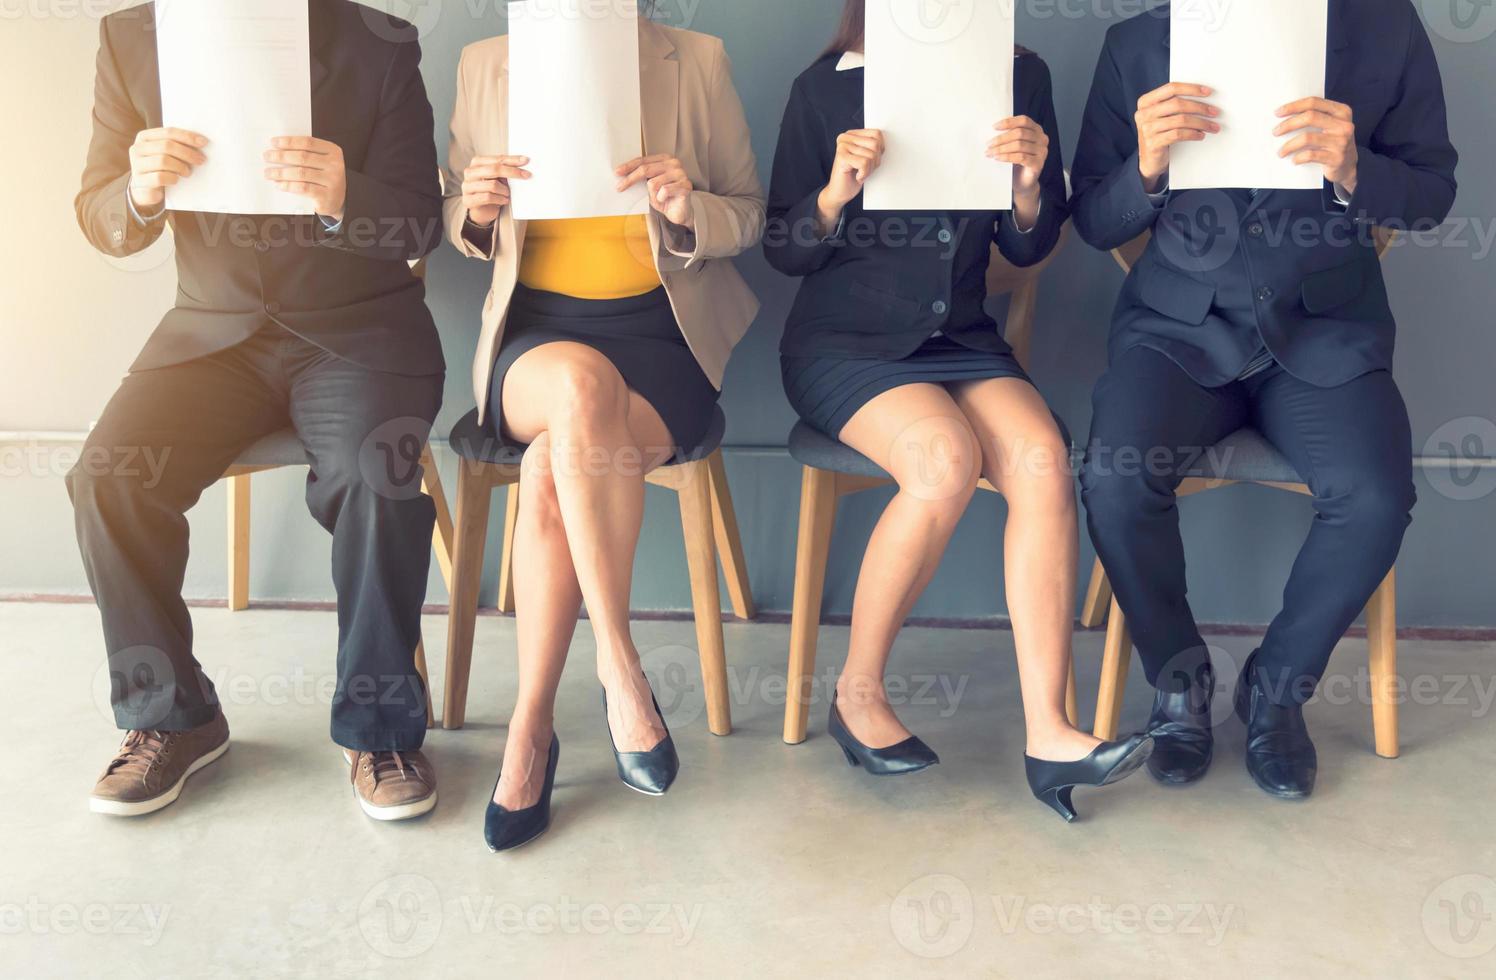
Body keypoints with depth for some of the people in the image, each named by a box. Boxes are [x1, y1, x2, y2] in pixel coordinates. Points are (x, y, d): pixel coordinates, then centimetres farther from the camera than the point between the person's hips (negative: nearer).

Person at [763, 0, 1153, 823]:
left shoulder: (1018, 78, 6)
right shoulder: (826, 88, -1)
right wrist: (836, 193, -20)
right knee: (946, 459, -31)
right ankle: (857, 693, -11)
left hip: (961, 339, 3)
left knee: (1042, 459, -27)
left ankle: (1048, 734, -23)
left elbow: (1029, 248, 9)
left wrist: (1030, 184, -12)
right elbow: (783, 251, 0)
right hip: (844, 344, -3)